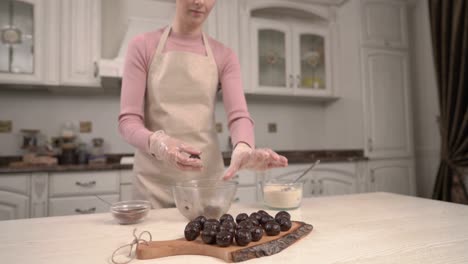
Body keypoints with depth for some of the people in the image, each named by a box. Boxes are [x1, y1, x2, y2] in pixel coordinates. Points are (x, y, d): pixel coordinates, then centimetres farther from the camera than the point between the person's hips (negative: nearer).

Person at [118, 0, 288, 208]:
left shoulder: (223, 56, 6)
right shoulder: (143, 46, 1)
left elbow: (239, 115, -7)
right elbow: (128, 120, -6)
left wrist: (243, 148, -29)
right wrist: (157, 142, -28)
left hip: (209, 177, 2)